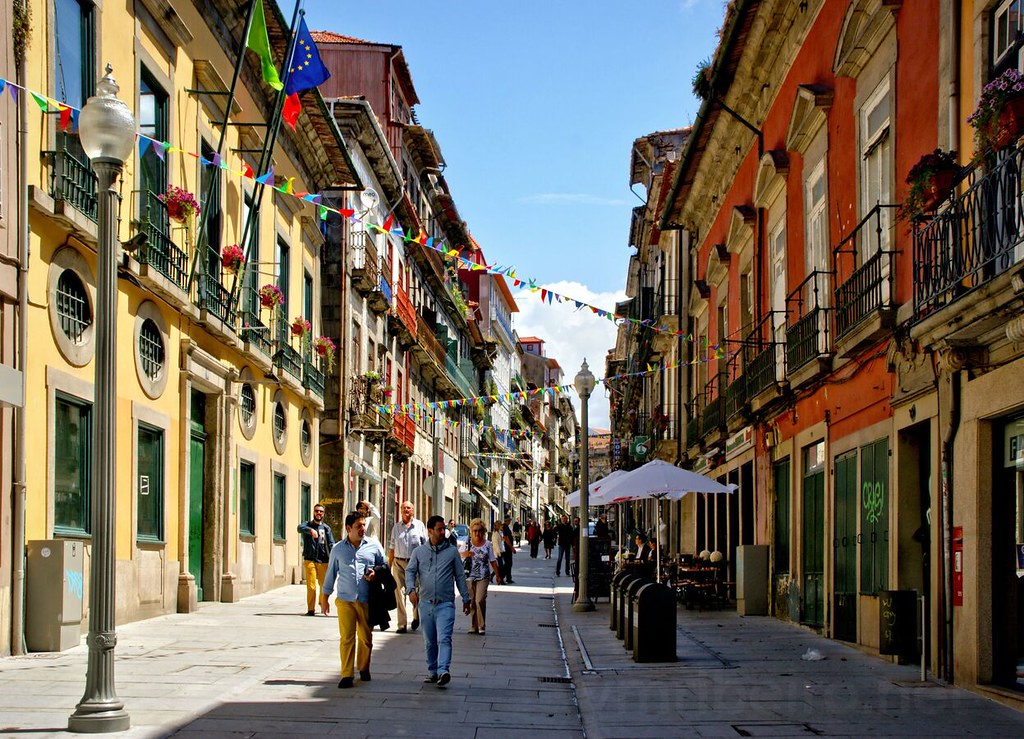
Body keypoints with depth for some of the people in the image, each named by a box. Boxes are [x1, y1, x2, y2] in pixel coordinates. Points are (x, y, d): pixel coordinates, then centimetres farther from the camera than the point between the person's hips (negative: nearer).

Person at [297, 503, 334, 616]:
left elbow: (331, 544, 7)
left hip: (323, 561, 2)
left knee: (324, 586, 7)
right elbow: (300, 528, -18)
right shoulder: (308, 525, 6)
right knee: (311, 586, -7)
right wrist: (310, 530, -39)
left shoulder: (326, 528, 13)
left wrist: (332, 559, -7)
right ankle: (311, 609, -2)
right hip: (310, 560, -2)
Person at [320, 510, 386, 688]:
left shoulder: (373, 546, 6)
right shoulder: (338, 549, 7)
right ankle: (346, 675, -3)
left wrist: (376, 572, -7)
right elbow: (331, 574, 14)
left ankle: (364, 669, 27)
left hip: (366, 600, 1)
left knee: (366, 637, 7)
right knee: (347, 638, -5)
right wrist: (324, 598, 15)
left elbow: (384, 566, 16)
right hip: (345, 600, -1)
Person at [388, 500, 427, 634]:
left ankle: (416, 617, 27)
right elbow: (392, 547, 13)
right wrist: (389, 566, 9)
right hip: (398, 562, 1)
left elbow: (425, 545, 8)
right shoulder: (396, 526, 11)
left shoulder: (419, 525, 6)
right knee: (399, 592, -4)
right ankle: (402, 624, -3)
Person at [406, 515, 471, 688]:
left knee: (444, 639, -16)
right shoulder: (419, 552, 8)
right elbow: (410, 571, 6)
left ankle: (443, 671, -26)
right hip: (426, 602, 2)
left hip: (445, 603, -2)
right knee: (429, 641, 10)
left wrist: (466, 598, 10)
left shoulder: (452, 551, 5)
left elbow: (460, 575, 10)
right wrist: (411, 589, -12)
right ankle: (432, 672, 22)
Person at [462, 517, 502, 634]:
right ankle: (474, 626, 13)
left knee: (480, 600, -12)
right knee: (472, 601, 3)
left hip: (483, 577, -1)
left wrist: (497, 575, 8)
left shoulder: (487, 544, 3)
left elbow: (493, 561, 9)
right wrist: (465, 554, -21)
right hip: (470, 576, 1)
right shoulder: (468, 543, 2)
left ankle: (481, 626, -2)